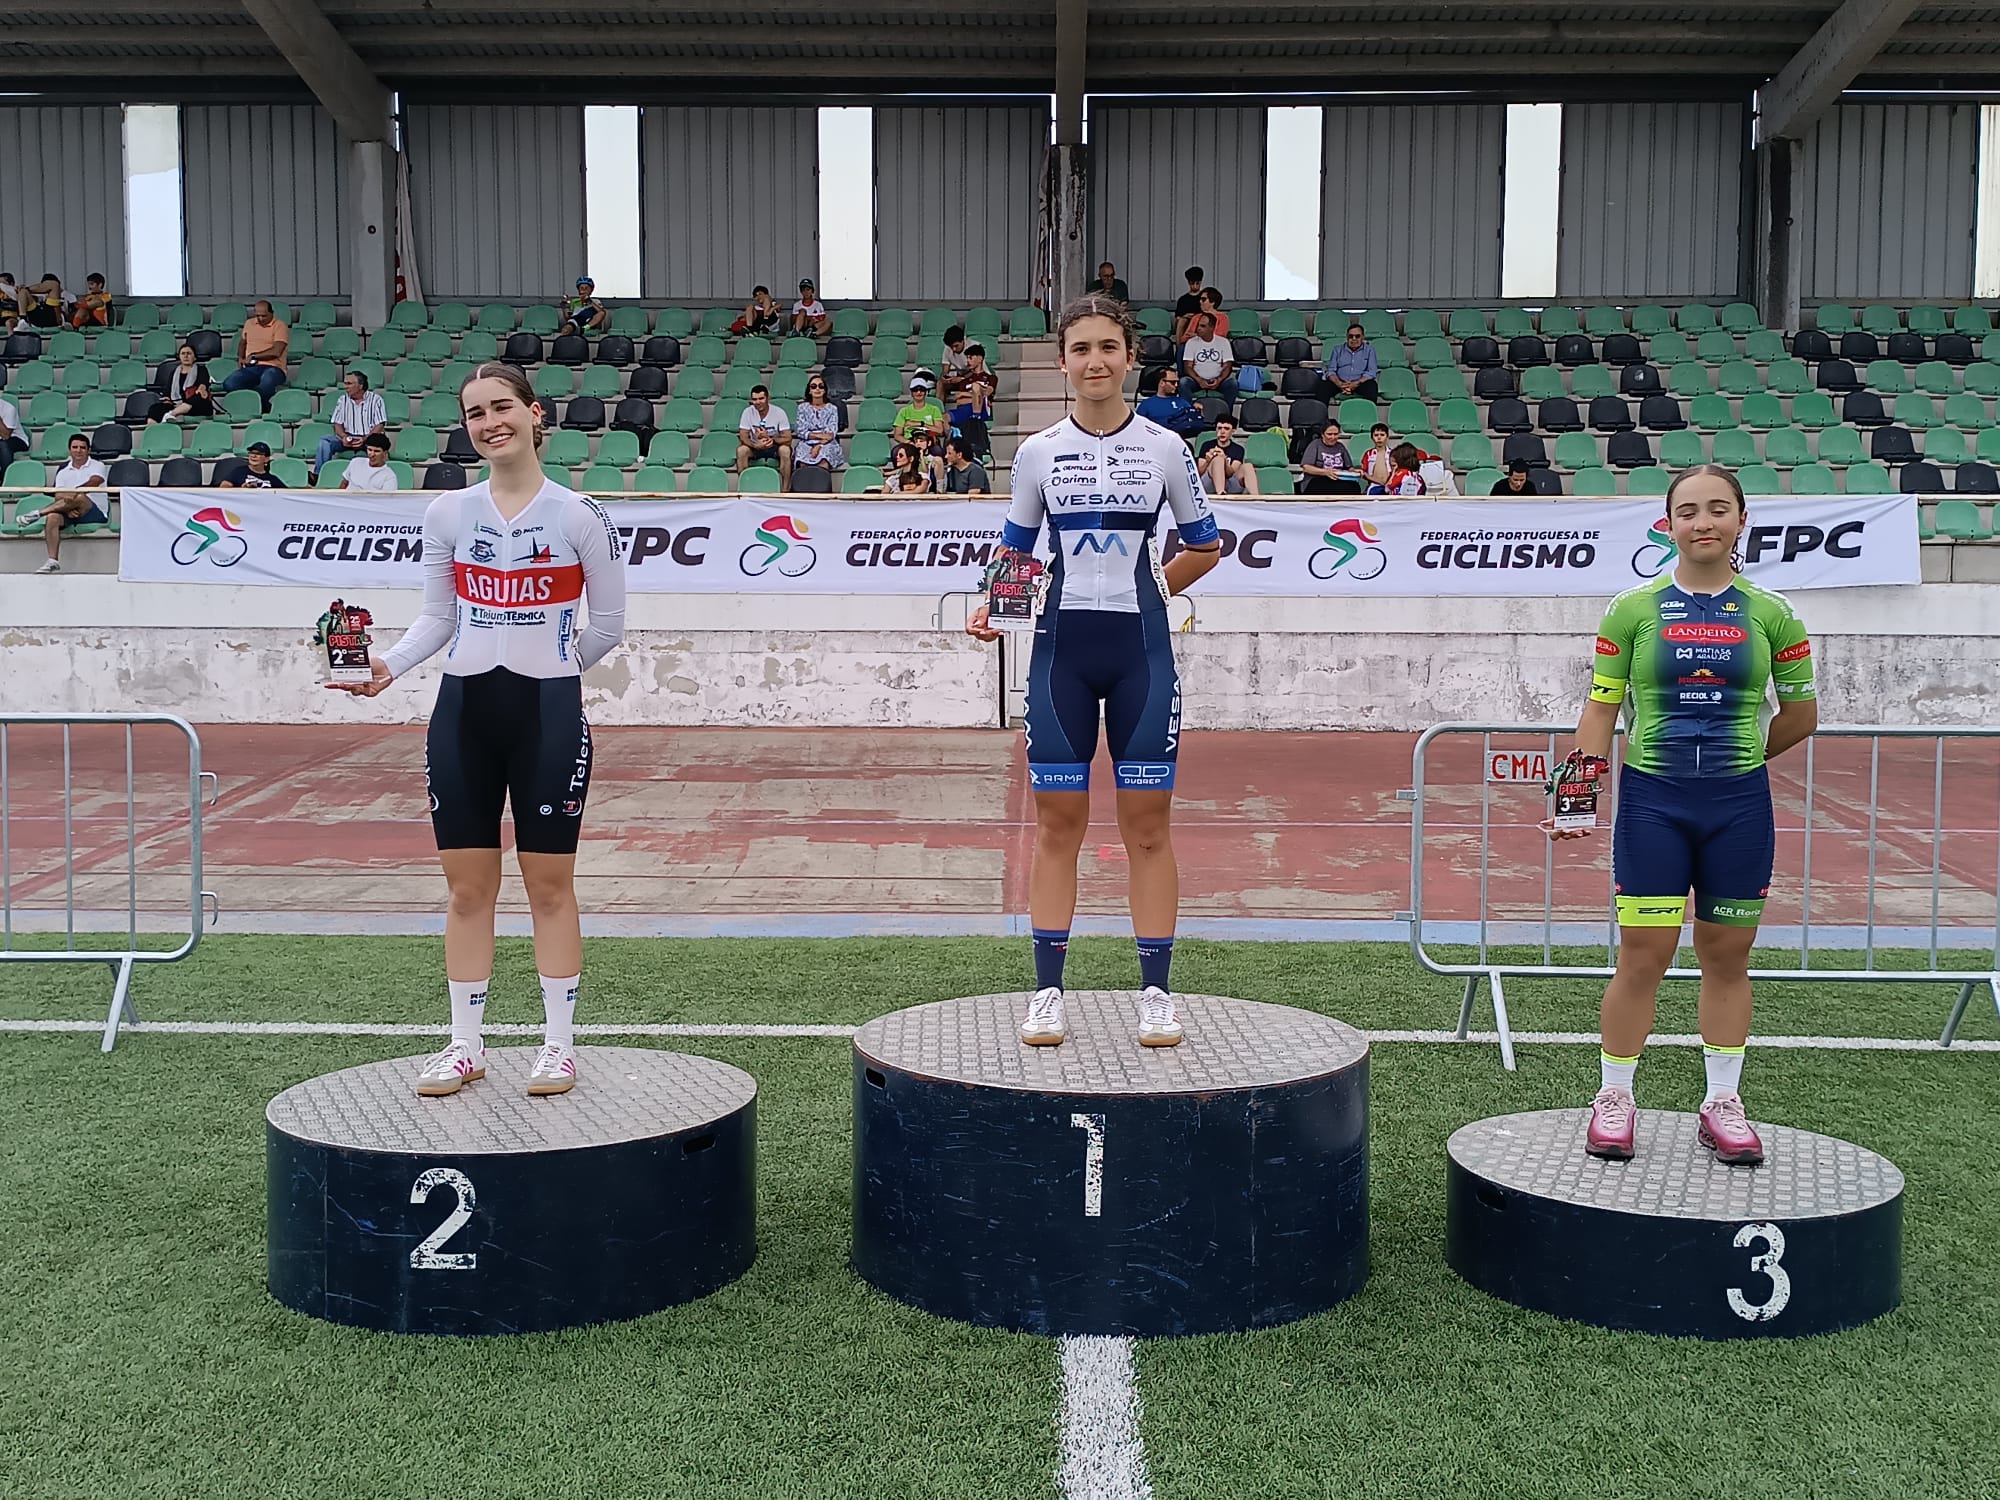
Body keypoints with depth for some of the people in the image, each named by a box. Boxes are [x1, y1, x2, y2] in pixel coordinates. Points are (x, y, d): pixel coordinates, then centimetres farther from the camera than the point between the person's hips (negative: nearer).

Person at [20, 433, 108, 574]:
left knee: (79, 497, -36)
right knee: (52, 517, -29)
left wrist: (74, 491, -38)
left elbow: (93, 483, -19)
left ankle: (38, 514, -26)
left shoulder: (97, 466, 3)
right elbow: (58, 497, 4)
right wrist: (67, 509, -19)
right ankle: (53, 562, -33)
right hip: (71, 514, 4)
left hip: (95, 513, -4)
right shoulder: (63, 472, 15)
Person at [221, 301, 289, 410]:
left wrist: (253, 356, -4)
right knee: (229, 384, -27)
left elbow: (276, 352, -12)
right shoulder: (249, 323, 19)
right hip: (250, 368, 5)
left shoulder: (280, 326, 0)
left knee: (267, 383, -43)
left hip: (273, 368, -5)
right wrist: (240, 358, 14)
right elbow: (242, 342, 35)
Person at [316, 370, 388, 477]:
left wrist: (365, 439, -21)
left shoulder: (375, 399, 1)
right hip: (348, 439, 4)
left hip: (369, 439, -4)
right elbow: (338, 424, 11)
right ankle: (318, 475, -27)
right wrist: (344, 436, -12)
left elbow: (380, 426, -5)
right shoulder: (343, 400, 14)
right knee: (325, 441, -22)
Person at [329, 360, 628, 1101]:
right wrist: (390, 664, -6)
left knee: (549, 883, 4)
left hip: (548, 713, -3)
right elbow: (437, 615, 9)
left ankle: (559, 1043, 14)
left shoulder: (578, 515, -4)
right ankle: (465, 1045, 17)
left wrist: (546, 668, 6)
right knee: (467, 886, 7)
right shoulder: (448, 513, 5)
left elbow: (607, 623, 2)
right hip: (462, 711, 3)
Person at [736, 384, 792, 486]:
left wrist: (769, 438, -36)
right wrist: (757, 445, -35)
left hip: (775, 447, -1)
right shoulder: (748, 412, -10)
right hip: (755, 447, 1)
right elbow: (743, 437, -14)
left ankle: (785, 491, -28)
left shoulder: (779, 412, -15)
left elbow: (788, 439, -19)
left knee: (785, 450, -34)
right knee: (741, 450, -29)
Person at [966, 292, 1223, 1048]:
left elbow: (1205, 546, 12)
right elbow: (1014, 548, 11)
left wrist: (1147, 585, 2)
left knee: (1147, 823, 2)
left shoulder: (1165, 448, 2)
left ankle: (1156, 991, 11)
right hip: (1062, 648, 1)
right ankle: (1047, 990, 11)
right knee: (1057, 822, 4)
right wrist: (992, 602, -7)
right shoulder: (1037, 452, 4)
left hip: (1141, 650, -1)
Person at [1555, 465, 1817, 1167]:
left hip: (1739, 806, 2)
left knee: (1727, 957, 9)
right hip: (1651, 803, -1)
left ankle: (1722, 1104, 22)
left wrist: (1733, 758, 13)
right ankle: (1614, 1098, 14)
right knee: (1643, 958, -2)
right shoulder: (1633, 609, 0)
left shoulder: (1770, 614, 2)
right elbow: (1601, 712, 0)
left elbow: (1801, 716, 12)